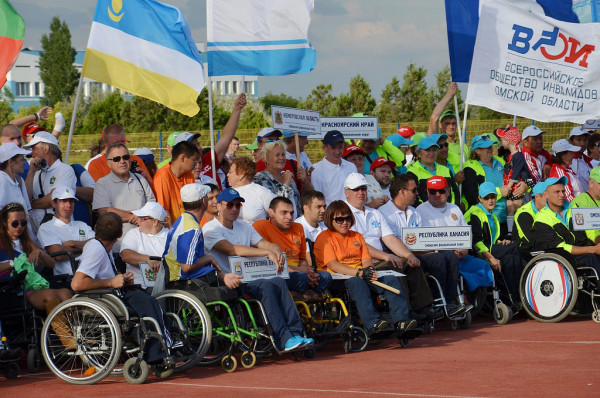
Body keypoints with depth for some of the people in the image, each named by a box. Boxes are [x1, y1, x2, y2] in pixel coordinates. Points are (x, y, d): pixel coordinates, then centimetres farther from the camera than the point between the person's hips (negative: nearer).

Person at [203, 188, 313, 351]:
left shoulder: (244, 227, 23)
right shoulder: (210, 229, -2)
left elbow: (264, 243, 11)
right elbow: (231, 249, -18)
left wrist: (276, 250, -16)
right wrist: (267, 252, -24)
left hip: (248, 279, 6)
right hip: (227, 282, -6)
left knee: (279, 281, -22)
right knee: (266, 285, -29)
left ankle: (295, 333, -29)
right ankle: (284, 339, -34)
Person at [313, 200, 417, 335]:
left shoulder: (357, 236, 25)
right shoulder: (324, 238, 2)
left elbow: (366, 259, 15)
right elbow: (332, 265, -12)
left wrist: (369, 270, -12)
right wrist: (359, 272, -22)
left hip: (363, 278, 7)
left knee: (391, 280, -15)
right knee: (356, 282, -39)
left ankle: (401, 320, -29)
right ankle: (373, 324, -52)